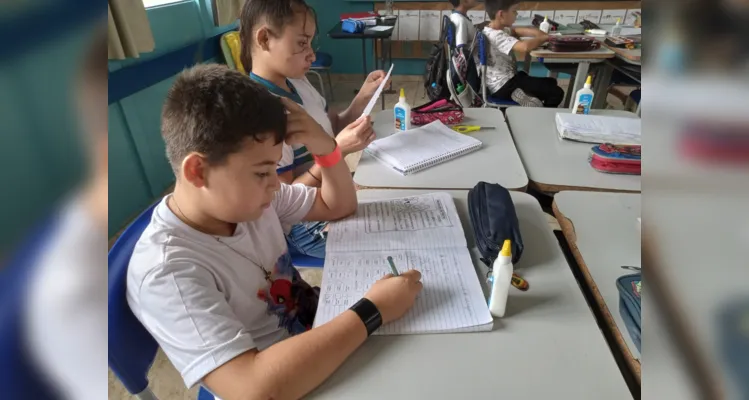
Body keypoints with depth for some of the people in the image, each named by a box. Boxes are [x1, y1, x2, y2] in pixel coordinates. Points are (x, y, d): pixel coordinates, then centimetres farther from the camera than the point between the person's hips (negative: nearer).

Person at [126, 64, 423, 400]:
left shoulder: (247, 194, -9)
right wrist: (373, 311, -34)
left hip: (320, 325, 6)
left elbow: (338, 206, 1)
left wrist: (326, 148, -17)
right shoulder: (166, 272, -29)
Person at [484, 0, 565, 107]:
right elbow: (525, 47, -38)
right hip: (503, 86, -11)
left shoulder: (498, 29, 7)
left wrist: (541, 34, -5)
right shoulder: (497, 36, -26)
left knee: (551, 83, 25)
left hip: (505, 80, 11)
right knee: (556, 93, -10)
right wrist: (545, 38, -19)